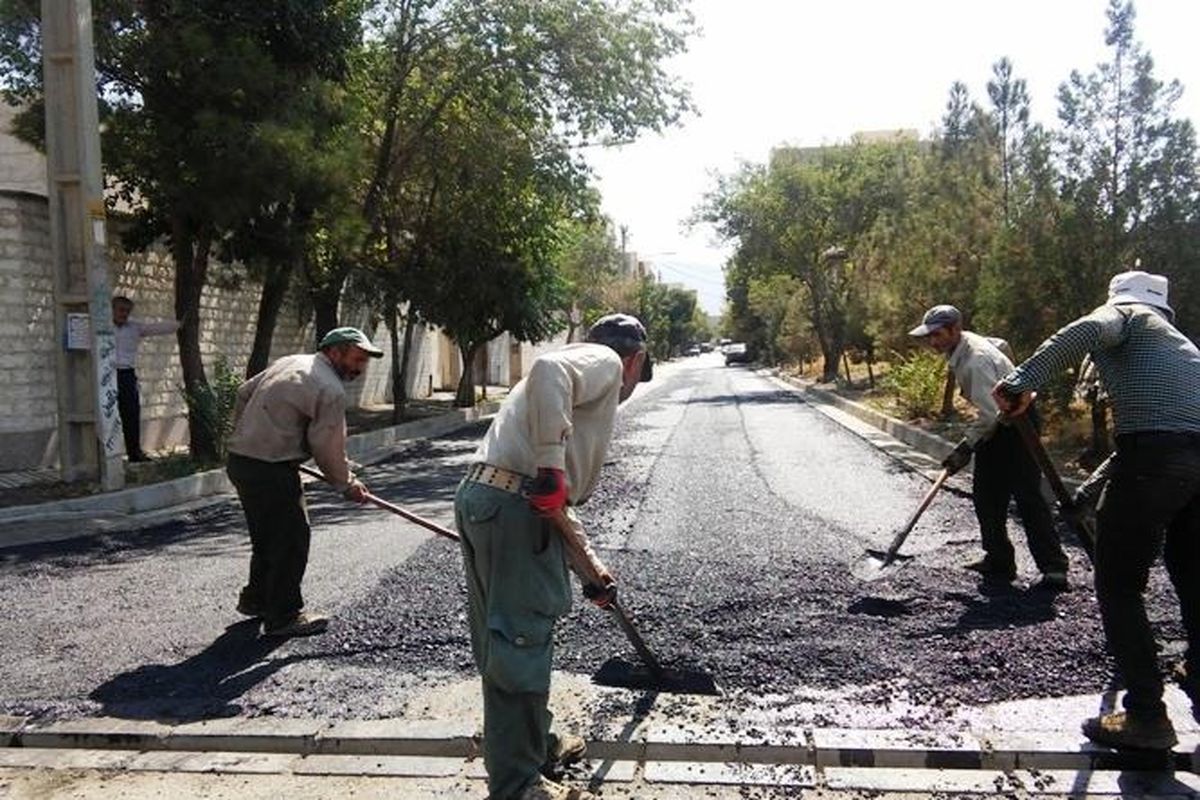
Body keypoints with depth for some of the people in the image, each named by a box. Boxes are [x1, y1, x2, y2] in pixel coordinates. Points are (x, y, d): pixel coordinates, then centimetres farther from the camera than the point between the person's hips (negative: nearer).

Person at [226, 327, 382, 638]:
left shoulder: (289, 362, 13)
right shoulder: (331, 390, -14)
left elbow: (244, 393, 20)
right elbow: (328, 447, -12)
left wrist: (245, 436, 29)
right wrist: (347, 484, 2)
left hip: (240, 460, 10)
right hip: (271, 469, -10)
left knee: (267, 534, 22)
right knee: (291, 538, 0)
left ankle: (256, 599, 38)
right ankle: (283, 617, 8)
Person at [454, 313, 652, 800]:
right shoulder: (605, 360, 4)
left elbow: (559, 503, 29)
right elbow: (548, 370, -23)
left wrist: (590, 567, 31)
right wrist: (552, 465, -27)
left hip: (482, 496, 10)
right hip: (514, 506, -10)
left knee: (505, 639, 20)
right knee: (520, 642, -2)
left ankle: (535, 743, 38)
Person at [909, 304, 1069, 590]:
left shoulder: (975, 362, -28)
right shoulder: (966, 342, 3)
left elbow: (988, 415, -30)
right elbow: (1002, 345, 23)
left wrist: (965, 448, -26)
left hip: (1015, 424, -10)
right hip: (995, 426, 10)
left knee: (1028, 496, -13)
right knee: (986, 496, 7)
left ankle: (1053, 567, -8)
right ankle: (998, 560, 14)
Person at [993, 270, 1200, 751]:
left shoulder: (1123, 313, 13)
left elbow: (1090, 330, -13)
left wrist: (1025, 379, -24)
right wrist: (1097, 482, 39)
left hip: (1155, 453, -8)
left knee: (1119, 587, 1)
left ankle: (1146, 716, 3)